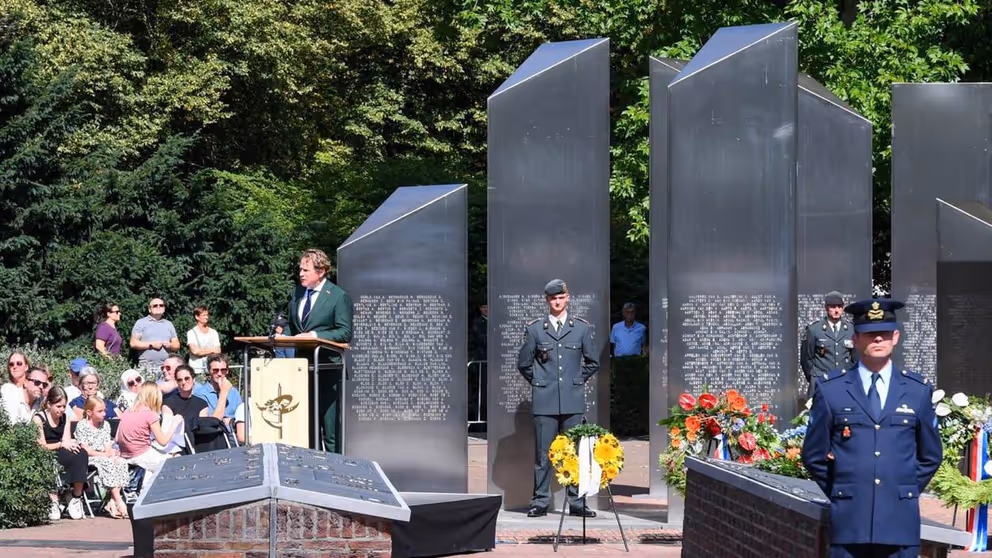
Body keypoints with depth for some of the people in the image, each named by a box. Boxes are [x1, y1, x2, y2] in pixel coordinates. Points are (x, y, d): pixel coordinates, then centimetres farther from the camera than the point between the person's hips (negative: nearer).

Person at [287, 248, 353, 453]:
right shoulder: (297, 293, 13)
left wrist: (314, 335, -20)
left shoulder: (338, 296, -7)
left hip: (327, 367, -7)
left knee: (330, 427, -4)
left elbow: (345, 333, -12)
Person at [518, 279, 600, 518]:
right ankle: (540, 502, 5)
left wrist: (578, 380, 11)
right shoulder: (534, 328, 5)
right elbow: (524, 363, 12)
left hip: (573, 401, 1)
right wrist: (539, 382, 8)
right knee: (542, 453, -1)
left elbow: (593, 361, 17)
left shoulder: (581, 327, 8)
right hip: (544, 400, -1)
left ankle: (576, 503, 8)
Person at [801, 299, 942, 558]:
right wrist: (840, 494, 7)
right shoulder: (830, 389, 3)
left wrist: (906, 493, 10)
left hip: (901, 521, 1)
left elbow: (930, 456, 17)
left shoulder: (918, 390, 8)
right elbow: (813, 455, 9)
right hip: (849, 521, -1)